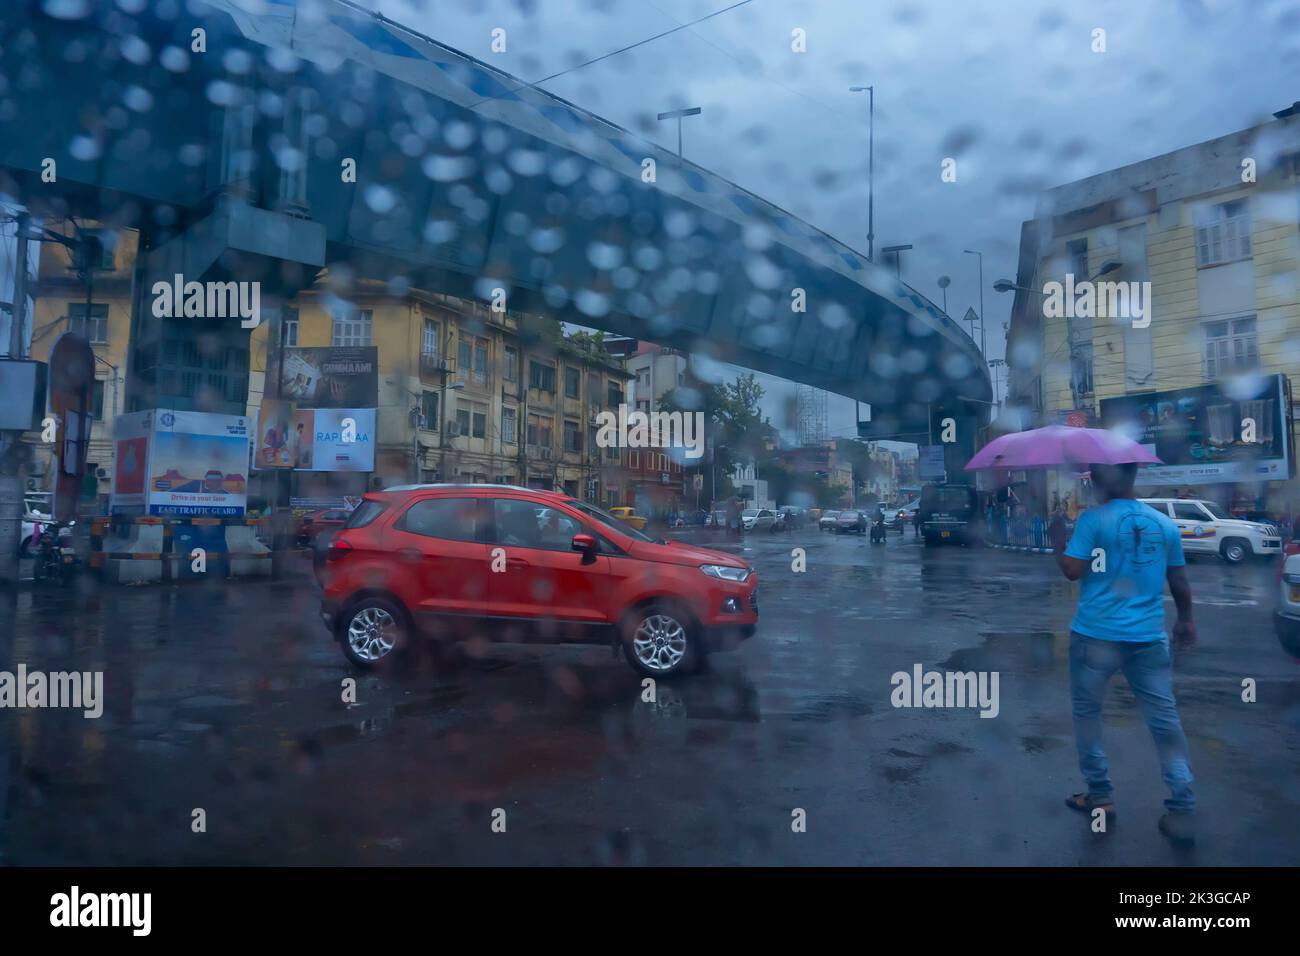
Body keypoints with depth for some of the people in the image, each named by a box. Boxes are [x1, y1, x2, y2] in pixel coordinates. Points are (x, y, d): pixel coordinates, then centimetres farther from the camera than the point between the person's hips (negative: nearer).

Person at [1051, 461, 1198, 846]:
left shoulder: (1092, 519, -10)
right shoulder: (1164, 523, 5)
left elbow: (1072, 570, -12)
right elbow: (1179, 581, 11)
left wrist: (1057, 539, 4)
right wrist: (1185, 620, 26)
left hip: (1096, 636, -4)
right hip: (1149, 638, 4)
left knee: (1087, 713, 13)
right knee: (1165, 721, 7)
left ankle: (1100, 794, 17)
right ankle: (1182, 808, 4)